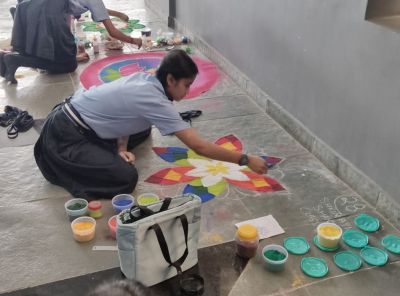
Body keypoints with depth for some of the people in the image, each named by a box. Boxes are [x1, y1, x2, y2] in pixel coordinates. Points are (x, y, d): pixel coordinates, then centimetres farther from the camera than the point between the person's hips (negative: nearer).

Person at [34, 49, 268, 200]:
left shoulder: (145, 79, -2)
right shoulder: (156, 102, -27)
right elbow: (199, 146, -29)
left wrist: (121, 149, -4)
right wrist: (246, 160, -22)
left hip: (77, 117, 9)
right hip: (66, 134, -9)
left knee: (143, 130, 15)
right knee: (125, 178, -19)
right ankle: (58, 162, -3)